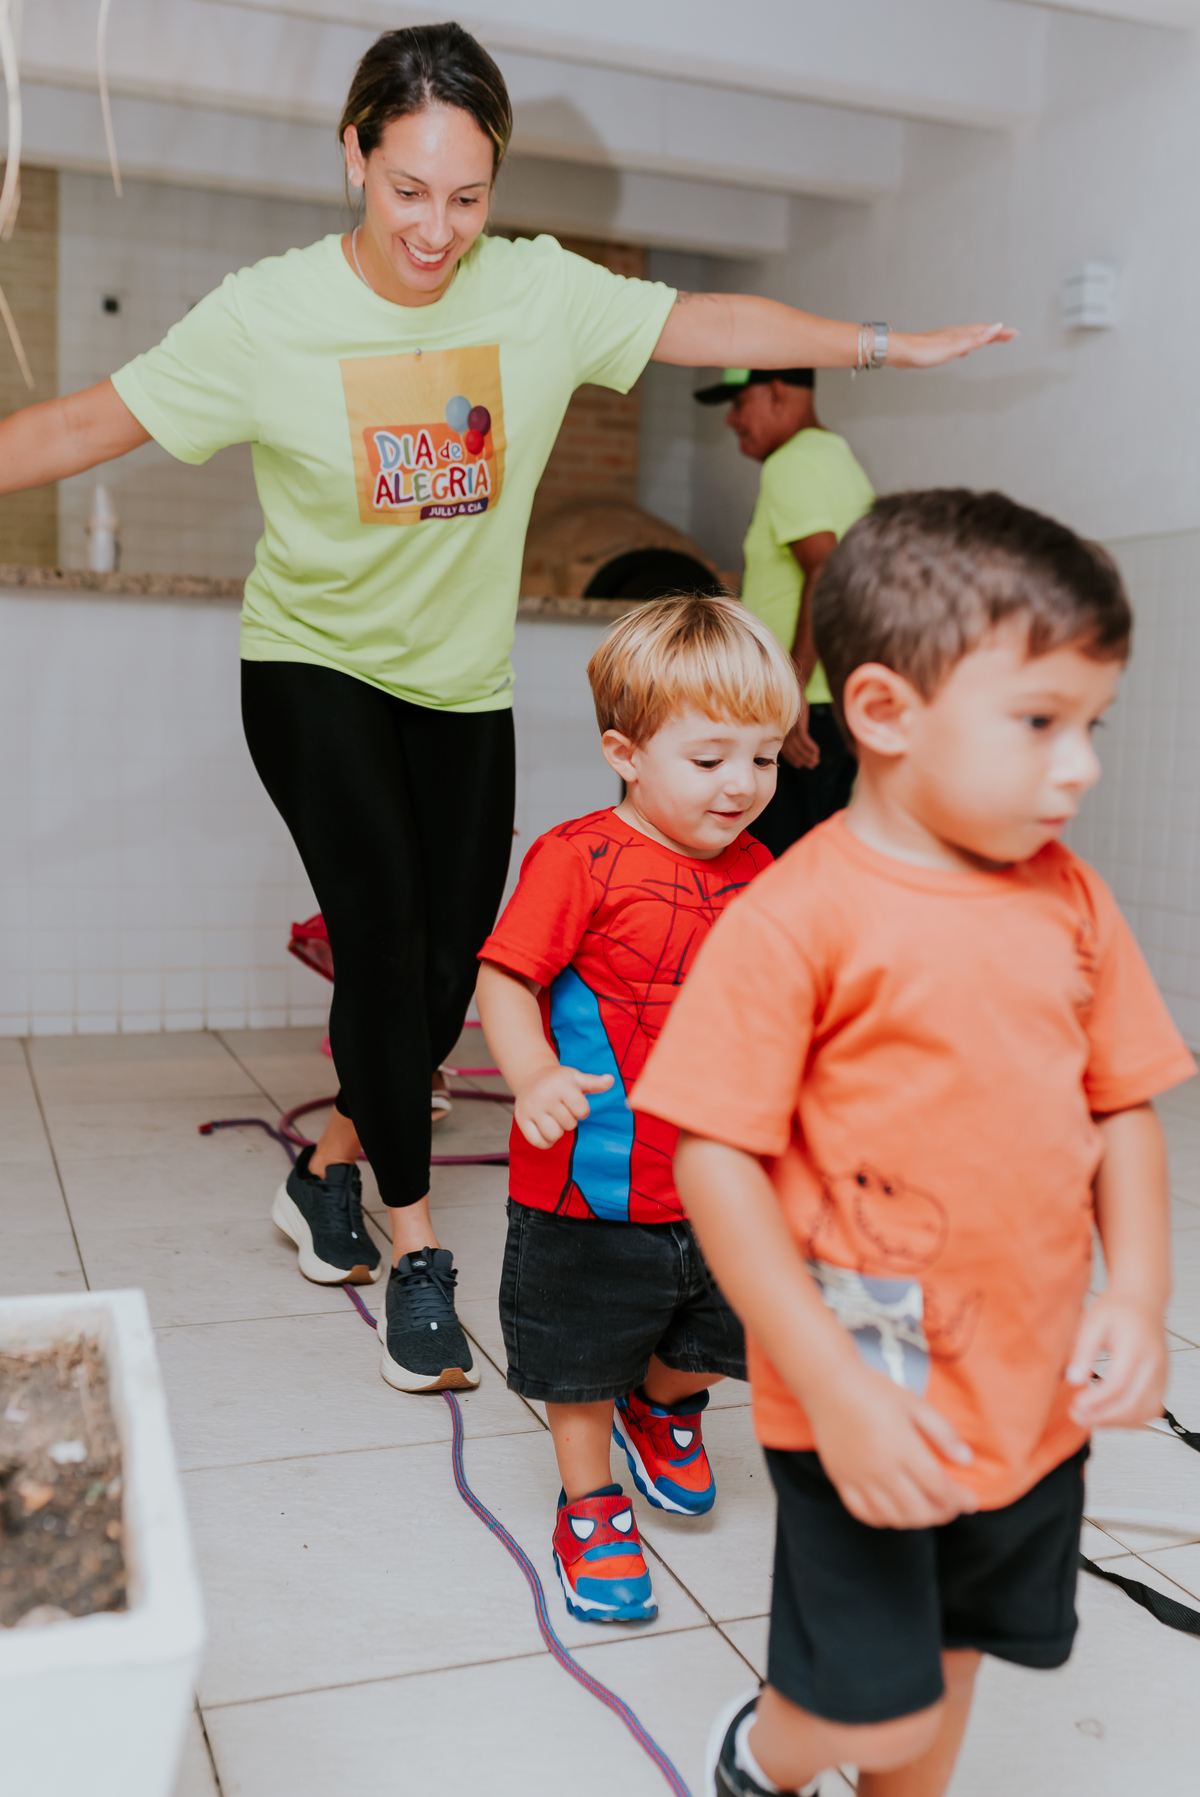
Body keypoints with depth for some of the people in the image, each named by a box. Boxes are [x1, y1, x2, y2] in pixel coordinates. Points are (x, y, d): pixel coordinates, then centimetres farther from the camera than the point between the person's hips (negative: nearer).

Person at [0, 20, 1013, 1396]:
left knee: (452, 962, 4)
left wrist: (891, 345, 4)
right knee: (383, 930, -17)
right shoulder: (269, 314, -14)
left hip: (464, 681, 4)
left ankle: (329, 1169, 29)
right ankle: (413, 1246, -2)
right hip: (315, 663, -3)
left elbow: (710, 324, 2)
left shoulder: (540, 291, -7)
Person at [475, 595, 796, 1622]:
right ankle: (591, 1504, 37)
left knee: (730, 1338, 17)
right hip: (593, 1187, -5)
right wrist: (535, 1077, -34)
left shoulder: (754, 871, 3)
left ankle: (660, 1404, 49)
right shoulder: (580, 860, -17)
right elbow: (506, 980, -19)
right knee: (581, 1354, 12)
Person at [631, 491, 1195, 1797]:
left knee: (943, 1659, 22)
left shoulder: (1070, 903, 0)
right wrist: (832, 1386, -20)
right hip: (870, 1404, -5)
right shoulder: (797, 918, -19)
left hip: (1034, 1392, 6)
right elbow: (714, 1159, -18)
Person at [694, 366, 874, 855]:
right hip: (849, 703, 10)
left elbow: (826, 572, -23)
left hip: (809, 711, -10)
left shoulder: (791, 465, -10)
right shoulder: (841, 459, 20)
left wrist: (795, 689, -26)